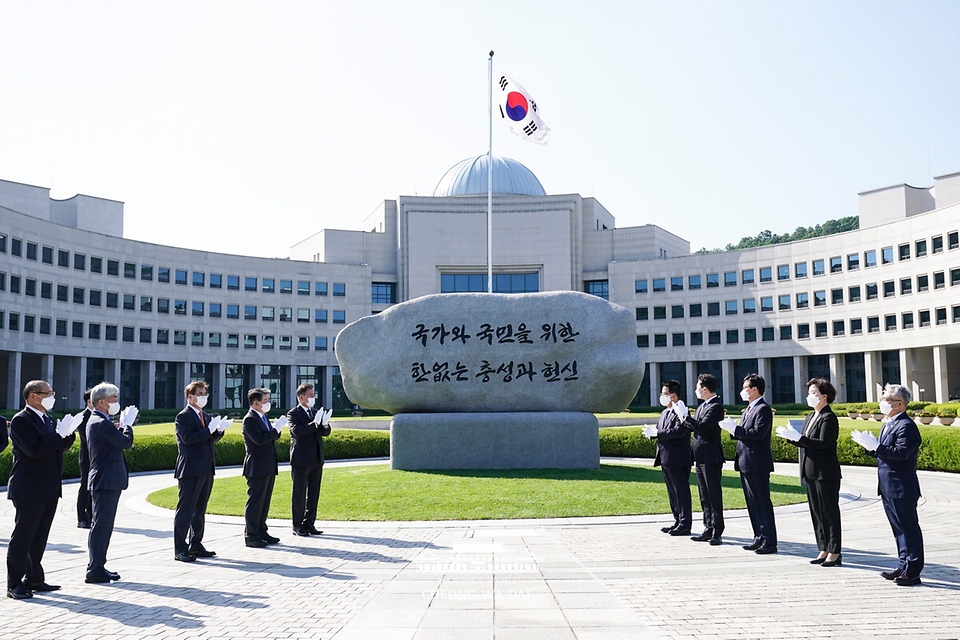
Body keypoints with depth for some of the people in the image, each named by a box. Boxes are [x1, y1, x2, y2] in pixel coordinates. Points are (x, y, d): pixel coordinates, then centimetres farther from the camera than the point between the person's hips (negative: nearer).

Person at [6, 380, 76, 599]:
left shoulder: (47, 420, 16)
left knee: (39, 538, 14)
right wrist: (60, 436, -19)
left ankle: (34, 579, 23)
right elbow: (34, 449, -23)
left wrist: (68, 434, -5)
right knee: (22, 538, -2)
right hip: (29, 490, -9)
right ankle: (14, 585, 4)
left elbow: (59, 447, 14)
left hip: (49, 490, 9)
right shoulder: (21, 420, -12)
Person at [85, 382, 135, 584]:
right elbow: (126, 443, -18)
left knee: (102, 525, 15)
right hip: (106, 481, -11)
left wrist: (121, 426, 8)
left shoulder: (97, 421, 16)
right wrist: (127, 424, -4)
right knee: (101, 525, -6)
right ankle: (95, 570, -2)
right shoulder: (101, 423, -18)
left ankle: (97, 566, 22)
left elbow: (117, 440, 19)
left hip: (105, 481, 11)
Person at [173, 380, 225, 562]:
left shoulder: (207, 416, 16)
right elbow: (187, 438, -22)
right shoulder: (183, 417, -8)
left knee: (200, 510, 13)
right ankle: (179, 550, 0)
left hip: (206, 470, 8)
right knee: (185, 510, -4)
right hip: (190, 470, -8)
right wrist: (208, 430, -23)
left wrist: (219, 430, -3)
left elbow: (213, 438, 17)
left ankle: (196, 544, 22)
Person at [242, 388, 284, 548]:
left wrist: (276, 428, -2)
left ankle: (261, 532, 22)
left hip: (268, 467, 9)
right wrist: (276, 429, -19)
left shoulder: (264, 417, 14)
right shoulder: (250, 419, -14)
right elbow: (259, 440, -24)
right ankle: (251, 536, 4)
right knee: (255, 502, -3)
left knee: (264, 502, 14)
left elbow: (270, 437, 17)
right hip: (257, 467, -9)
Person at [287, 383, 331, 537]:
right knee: (299, 494, 3)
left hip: (316, 460, 7)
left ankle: (310, 523, 19)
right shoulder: (293, 414, -6)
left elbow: (326, 432, 10)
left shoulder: (315, 412, 14)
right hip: (301, 461, -6)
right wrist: (314, 423, -24)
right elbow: (297, 431, -23)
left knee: (313, 494, 10)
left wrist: (324, 424, -11)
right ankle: (298, 526, 10)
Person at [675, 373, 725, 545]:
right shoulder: (702, 406, 15)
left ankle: (717, 532, 1)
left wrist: (684, 416, -15)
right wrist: (684, 417, -1)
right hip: (700, 458, 10)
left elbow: (701, 427, -24)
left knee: (714, 495, -4)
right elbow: (694, 427, 13)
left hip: (711, 458, -10)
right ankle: (708, 529, 20)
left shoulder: (715, 406, -14)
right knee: (705, 497, 13)